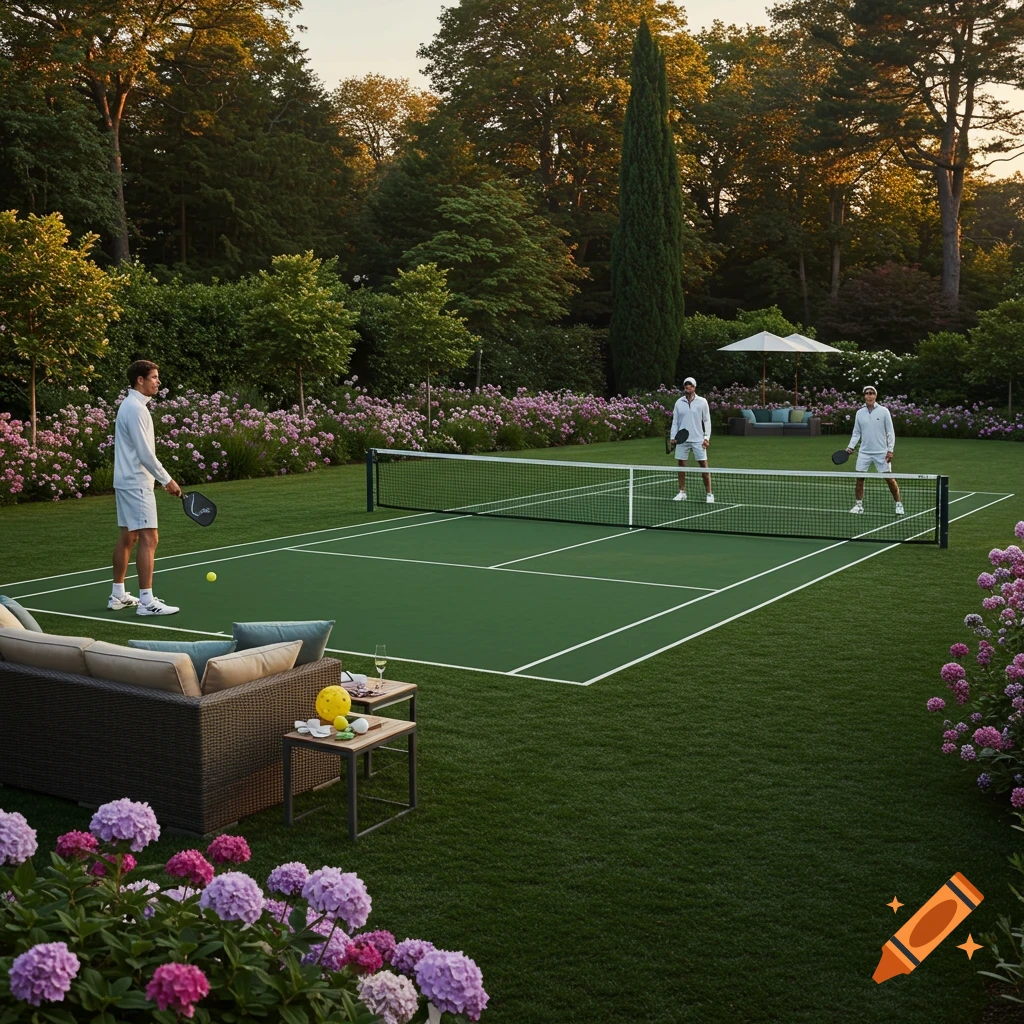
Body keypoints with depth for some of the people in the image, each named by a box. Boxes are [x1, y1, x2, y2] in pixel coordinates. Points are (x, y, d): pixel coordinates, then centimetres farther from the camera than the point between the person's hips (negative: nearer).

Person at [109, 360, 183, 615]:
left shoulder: (130, 405, 15)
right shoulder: (135, 409, -17)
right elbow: (145, 454, -20)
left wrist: (161, 479, 18)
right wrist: (167, 480, -14)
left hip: (126, 481, 11)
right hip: (136, 483, -11)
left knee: (128, 537, 14)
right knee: (148, 539, -11)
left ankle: (118, 596, 20)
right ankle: (146, 601, -11)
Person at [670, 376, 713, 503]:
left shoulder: (702, 402, 0)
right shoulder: (679, 403, 6)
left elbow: (707, 421, 3)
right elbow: (675, 422, 10)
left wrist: (707, 437, -5)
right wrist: (673, 437, 0)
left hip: (698, 440, -2)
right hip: (682, 439, 2)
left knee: (703, 464, -4)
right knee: (681, 464, 5)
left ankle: (709, 494, 1)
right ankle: (682, 492, 16)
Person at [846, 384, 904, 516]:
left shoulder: (883, 411, -4)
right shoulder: (860, 413, 5)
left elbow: (890, 432, -2)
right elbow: (856, 433, 11)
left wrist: (890, 450, -8)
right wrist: (851, 447, -2)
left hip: (882, 453, -3)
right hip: (864, 452, 3)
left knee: (889, 479, -2)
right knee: (859, 478, 0)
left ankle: (898, 504, 11)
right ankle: (859, 505, 12)